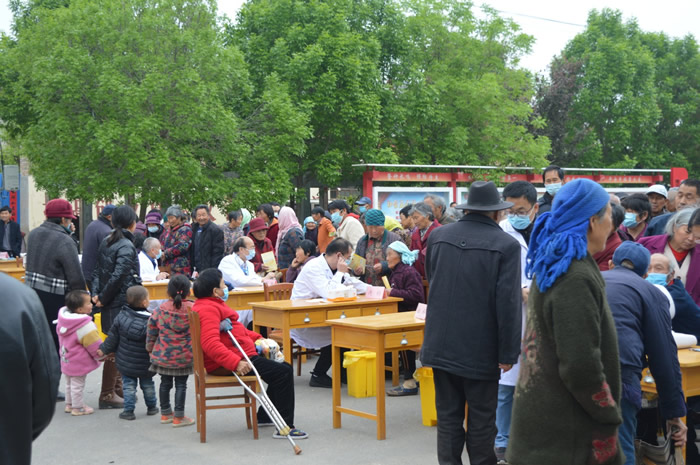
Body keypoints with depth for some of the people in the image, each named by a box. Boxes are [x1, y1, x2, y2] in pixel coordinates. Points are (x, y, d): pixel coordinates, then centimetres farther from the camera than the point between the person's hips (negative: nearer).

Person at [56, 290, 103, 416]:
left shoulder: (63, 319, -3)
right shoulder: (86, 326, -28)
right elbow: (95, 345, -20)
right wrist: (102, 356, -1)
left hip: (66, 360, 8)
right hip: (79, 363, -8)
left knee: (69, 384, 23)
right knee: (77, 385, 6)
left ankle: (69, 404, 36)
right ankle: (77, 408, 19)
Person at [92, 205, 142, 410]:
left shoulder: (106, 241, 11)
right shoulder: (126, 246, -16)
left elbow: (98, 270, 9)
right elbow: (118, 275, -23)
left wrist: (96, 294, 0)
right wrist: (103, 298, -12)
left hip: (111, 303, 9)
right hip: (121, 303, -9)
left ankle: (117, 388, 30)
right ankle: (107, 395, 3)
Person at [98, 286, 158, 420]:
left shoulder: (121, 317, -9)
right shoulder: (150, 321, -17)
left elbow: (112, 338, -3)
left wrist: (103, 350, 10)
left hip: (126, 363, 1)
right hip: (145, 364, -1)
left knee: (129, 385, 10)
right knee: (147, 384, 17)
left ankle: (128, 410, 8)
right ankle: (151, 407, 30)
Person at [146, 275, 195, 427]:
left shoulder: (161, 309, -4)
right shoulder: (193, 309, -10)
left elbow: (151, 330, 3)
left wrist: (150, 348, 18)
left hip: (163, 355, 3)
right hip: (184, 356, -2)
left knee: (165, 382, 15)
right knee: (181, 384, 5)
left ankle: (165, 413, 28)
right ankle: (178, 417, 8)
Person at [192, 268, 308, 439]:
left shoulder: (212, 305, 18)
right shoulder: (208, 310, -18)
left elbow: (234, 330, 31)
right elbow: (211, 344, -32)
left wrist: (258, 338, 20)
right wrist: (236, 363, -38)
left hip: (239, 357, 12)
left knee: (282, 367, 21)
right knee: (284, 373, -16)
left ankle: (263, 416, 27)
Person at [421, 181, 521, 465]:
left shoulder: (438, 236, 3)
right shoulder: (506, 245, -12)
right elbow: (508, 303, -16)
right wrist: (508, 353, -11)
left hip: (441, 343, 4)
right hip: (481, 349, -4)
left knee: (448, 414, 11)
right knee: (481, 418, 7)